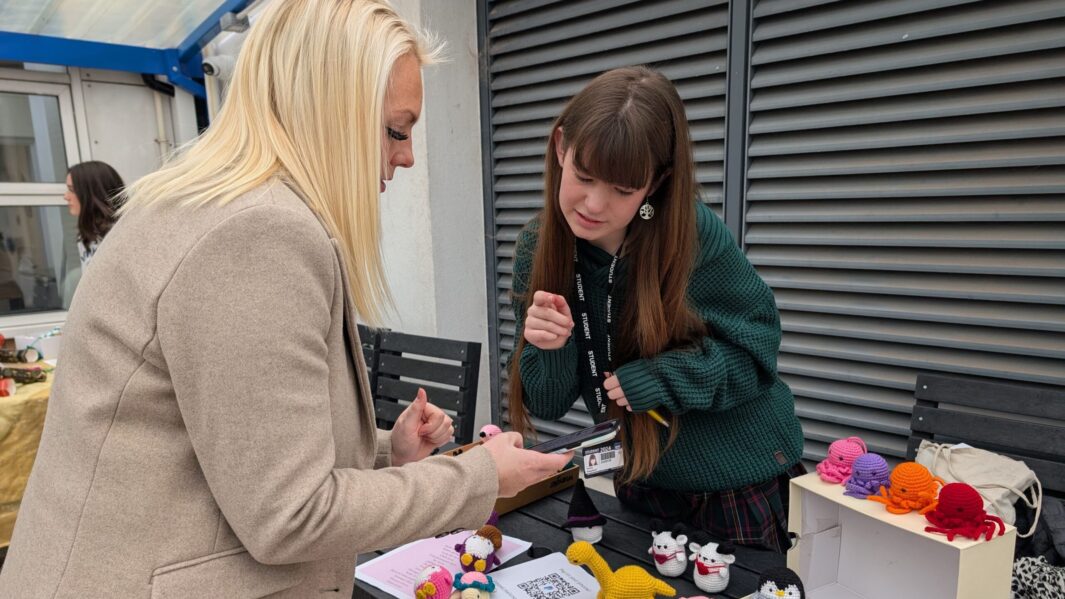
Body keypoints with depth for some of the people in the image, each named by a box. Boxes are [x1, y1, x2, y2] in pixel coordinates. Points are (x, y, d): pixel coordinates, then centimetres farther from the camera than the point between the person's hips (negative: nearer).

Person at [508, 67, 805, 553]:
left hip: (740, 481, -3)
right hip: (639, 480, 4)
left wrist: (657, 379, -26)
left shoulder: (692, 232, -25)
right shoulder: (536, 249, -13)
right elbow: (546, 405, -9)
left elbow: (755, 346, -13)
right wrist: (552, 348, -29)